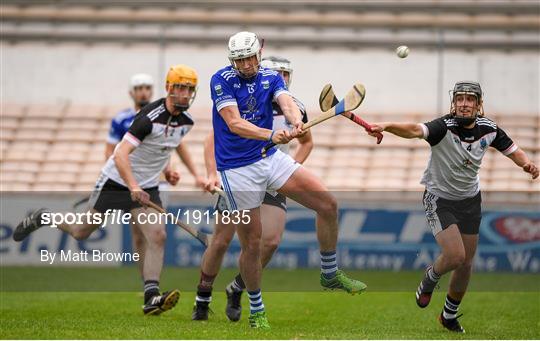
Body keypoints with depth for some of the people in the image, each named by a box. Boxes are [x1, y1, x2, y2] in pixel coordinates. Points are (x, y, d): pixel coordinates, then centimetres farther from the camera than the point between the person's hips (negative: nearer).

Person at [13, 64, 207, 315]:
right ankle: (43, 218, 38)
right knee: (82, 232, 8)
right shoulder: (150, 117, -27)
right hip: (116, 180, -5)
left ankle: (151, 298, -21)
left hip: (147, 188, 5)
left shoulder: (185, 121, -2)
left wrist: (196, 174, 22)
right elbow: (121, 154, -35)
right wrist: (133, 186, -47)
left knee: (157, 236, -16)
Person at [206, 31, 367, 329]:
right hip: (238, 168, -5)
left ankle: (330, 274, 12)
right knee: (251, 243, -2)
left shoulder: (271, 77, 4)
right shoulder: (221, 80, -10)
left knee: (328, 204, -6)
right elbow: (234, 123, -22)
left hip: (271, 158, 5)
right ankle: (256, 311, 17)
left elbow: (286, 102, -16)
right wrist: (271, 135, -38)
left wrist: (296, 122, -40)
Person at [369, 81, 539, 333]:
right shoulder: (444, 127, -26)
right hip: (440, 200, -5)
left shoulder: (488, 129, -10)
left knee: (466, 263, 10)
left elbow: (512, 149, 7)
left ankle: (449, 315, 32)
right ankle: (429, 280, 17)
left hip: (470, 200, 5)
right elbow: (416, 130, -45)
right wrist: (387, 126, -65)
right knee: (455, 256, -19)